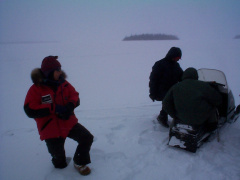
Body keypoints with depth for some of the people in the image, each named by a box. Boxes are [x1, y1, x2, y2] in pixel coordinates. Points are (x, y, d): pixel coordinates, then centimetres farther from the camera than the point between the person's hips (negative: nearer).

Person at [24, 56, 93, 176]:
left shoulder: (63, 83, -1)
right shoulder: (36, 89, -14)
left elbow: (75, 96, 3)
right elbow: (30, 110, -22)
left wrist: (70, 105, -21)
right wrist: (54, 108, -29)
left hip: (68, 123, 4)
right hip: (51, 129, -3)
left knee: (87, 138, -7)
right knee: (58, 154, 8)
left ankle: (79, 163, 18)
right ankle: (60, 165, 48)